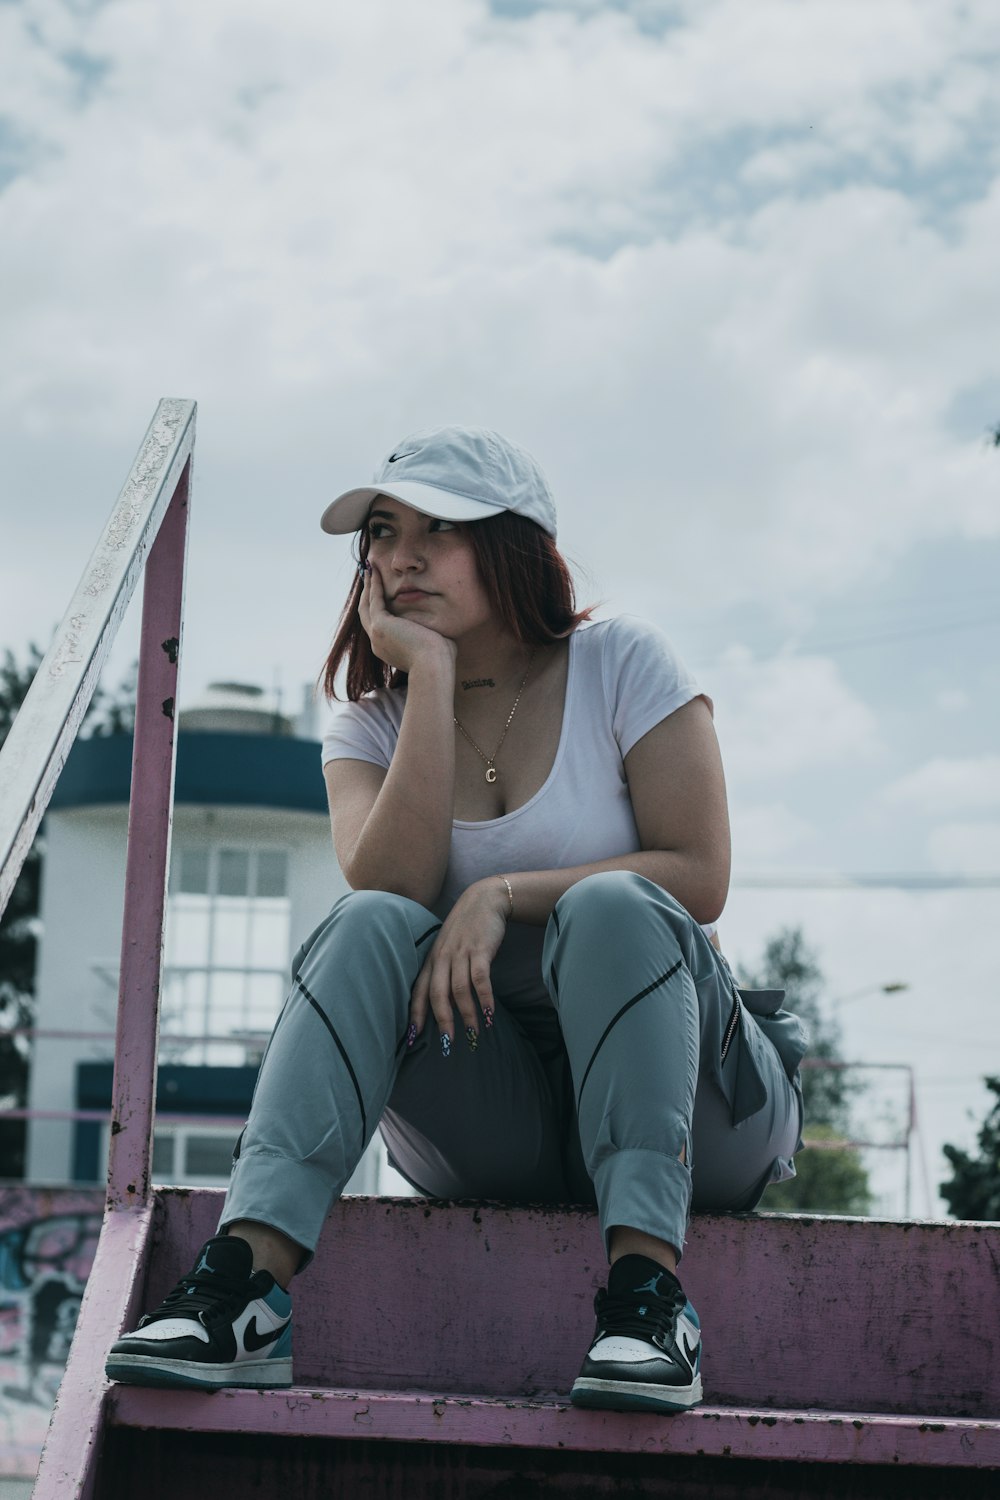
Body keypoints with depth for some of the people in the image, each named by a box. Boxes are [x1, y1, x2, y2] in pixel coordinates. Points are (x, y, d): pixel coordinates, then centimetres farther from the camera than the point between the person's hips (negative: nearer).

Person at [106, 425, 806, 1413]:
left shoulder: (620, 664, -1)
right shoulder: (372, 724, 7)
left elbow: (699, 877, -11)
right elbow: (393, 885, -14)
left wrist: (503, 894, -21)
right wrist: (433, 676, -15)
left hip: (691, 1102, -2)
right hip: (493, 1127, 2)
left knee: (606, 907, -31)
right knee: (370, 927, -24)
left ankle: (647, 1295, -41)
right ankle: (245, 1281, -39)